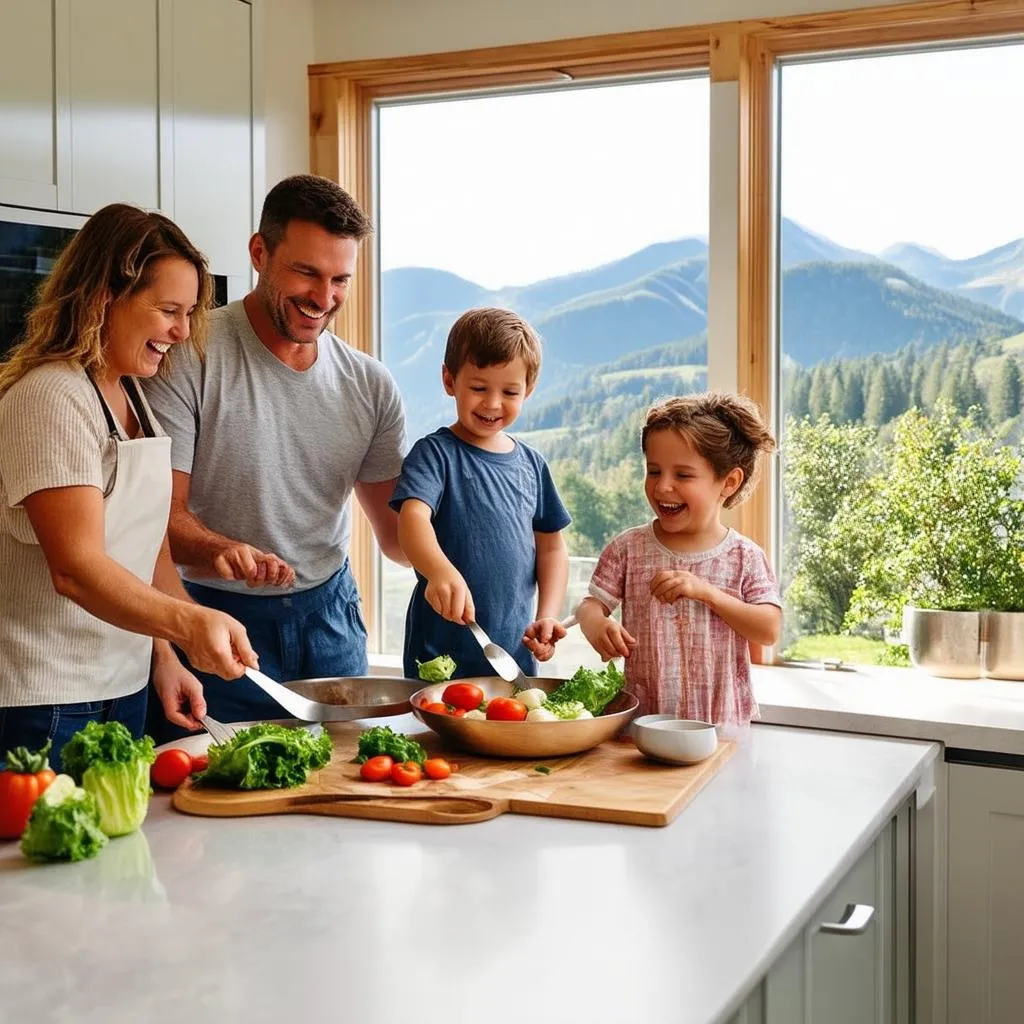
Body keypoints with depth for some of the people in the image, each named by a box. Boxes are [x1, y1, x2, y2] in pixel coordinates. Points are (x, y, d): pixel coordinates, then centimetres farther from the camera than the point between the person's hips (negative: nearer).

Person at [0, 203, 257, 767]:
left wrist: (165, 655, 6)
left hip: (124, 689, 8)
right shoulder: (51, 398, -17)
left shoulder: (134, 396, 10)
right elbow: (77, 567, -26)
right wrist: (189, 622, -39)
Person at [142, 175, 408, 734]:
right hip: (220, 620, -4)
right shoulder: (189, 357, -13)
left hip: (330, 616, 5)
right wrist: (221, 550, -37)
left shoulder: (371, 384, 3)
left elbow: (394, 526, 7)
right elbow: (163, 514, -15)